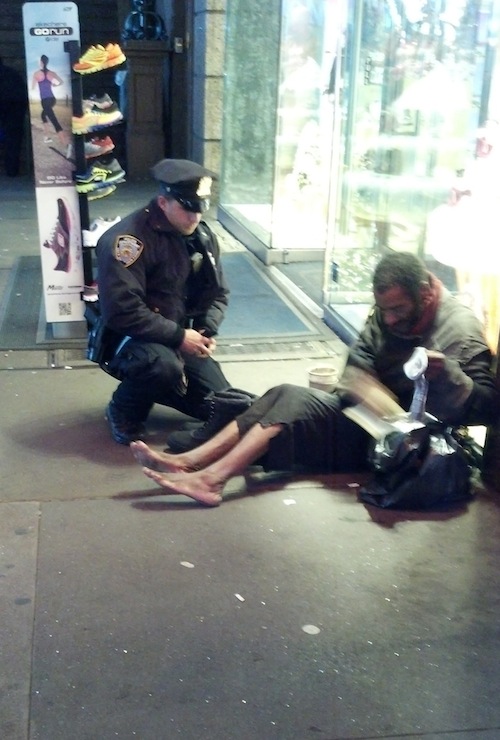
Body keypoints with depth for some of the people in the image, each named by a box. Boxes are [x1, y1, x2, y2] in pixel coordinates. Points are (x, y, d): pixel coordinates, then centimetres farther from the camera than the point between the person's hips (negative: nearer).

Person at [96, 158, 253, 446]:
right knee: (163, 365, -41)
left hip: (183, 339, 7)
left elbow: (218, 292, 11)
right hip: (131, 338, -7)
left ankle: (158, 386, 23)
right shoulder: (128, 239, -22)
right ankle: (124, 410, -6)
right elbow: (121, 312, -27)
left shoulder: (202, 236, 2)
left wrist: (208, 331, -9)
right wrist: (179, 336, -26)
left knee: (233, 408, -1)